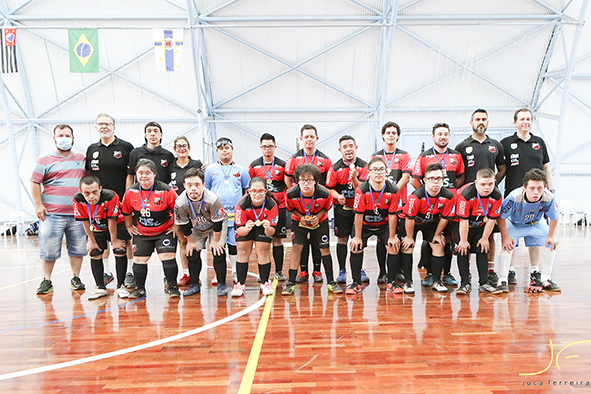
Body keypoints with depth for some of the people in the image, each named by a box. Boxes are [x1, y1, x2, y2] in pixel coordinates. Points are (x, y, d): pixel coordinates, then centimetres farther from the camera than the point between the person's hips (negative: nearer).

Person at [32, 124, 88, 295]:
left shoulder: (81, 159, 14)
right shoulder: (44, 159, 3)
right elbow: (35, 183, 1)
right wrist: (38, 205, -7)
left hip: (77, 213, 3)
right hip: (52, 214, -3)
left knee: (78, 248, 6)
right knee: (49, 250, 0)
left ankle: (76, 278, 19)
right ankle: (46, 281, 13)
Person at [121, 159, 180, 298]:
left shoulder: (166, 190, -17)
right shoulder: (131, 192, -6)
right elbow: (126, 211, 10)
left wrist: (175, 226, -5)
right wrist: (129, 226, 11)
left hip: (165, 231, -3)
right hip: (141, 233, 3)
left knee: (168, 258, -9)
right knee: (139, 259, 5)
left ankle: (172, 286, 9)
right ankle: (140, 288, 24)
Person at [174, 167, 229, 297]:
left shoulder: (213, 200, -36)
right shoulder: (180, 203, -27)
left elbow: (217, 222, -23)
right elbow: (184, 225, -12)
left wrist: (216, 241, -15)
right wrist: (190, 241, -4)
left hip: (218, 225, -3)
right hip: (196, 229, 3)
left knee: (218, 252, -12)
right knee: (192, 253, -3)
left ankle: (221, 284, 2)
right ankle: (194, 285, 13)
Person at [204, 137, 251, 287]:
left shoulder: (241, 170, 9)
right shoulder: (210, 170, 7)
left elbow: (248, 190, 15)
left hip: (236, 214, 0)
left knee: (235, 244, 3)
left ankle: (235, 273, 18)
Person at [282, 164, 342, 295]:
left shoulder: (325, 194, -29)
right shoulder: (290, 194, -28)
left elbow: (327, 207, -6)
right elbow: (290, 208, -5)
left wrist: (318, 216, -21)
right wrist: (301, 217, -20)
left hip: (320, 221, 0)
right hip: (299, 220, 0)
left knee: (325, 249, 1)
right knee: (296, 247, -10)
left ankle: (330, 282, 15)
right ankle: (291, 283, 1)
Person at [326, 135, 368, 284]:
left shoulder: (363, 166, -2)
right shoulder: (335, 168, -3)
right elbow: (329, 188, -3)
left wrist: (354, 178, -28)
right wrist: (338, 196, -22)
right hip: (341, 208, 0)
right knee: (342, 238, 4)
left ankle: (359, 270, 19)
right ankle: (342, 271, 15)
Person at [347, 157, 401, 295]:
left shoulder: (393, 190, -18)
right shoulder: (361, 190, -23)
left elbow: (392, 215, -12)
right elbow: (359, 214, -18)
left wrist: (392, 237, -8)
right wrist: (358, 237, -15)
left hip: (384, 224, 1)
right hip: (364, 225, -1)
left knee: (393, 247, -12)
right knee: (356, 247, -14)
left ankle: (392, 282, 6)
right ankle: (356, 283, 1)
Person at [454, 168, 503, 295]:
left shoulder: (497, 196, -21)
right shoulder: (466, 194, -34)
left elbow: (491, 219, -11)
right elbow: (463, 220, -27)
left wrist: (485, 238, -6)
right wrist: (463, 240, -19)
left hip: (480, 226, 4)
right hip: (461, 224, -4)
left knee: (482, 249, 1)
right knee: (463, 250, -11)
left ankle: (484, 283, 9)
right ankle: (465, 283, -3)